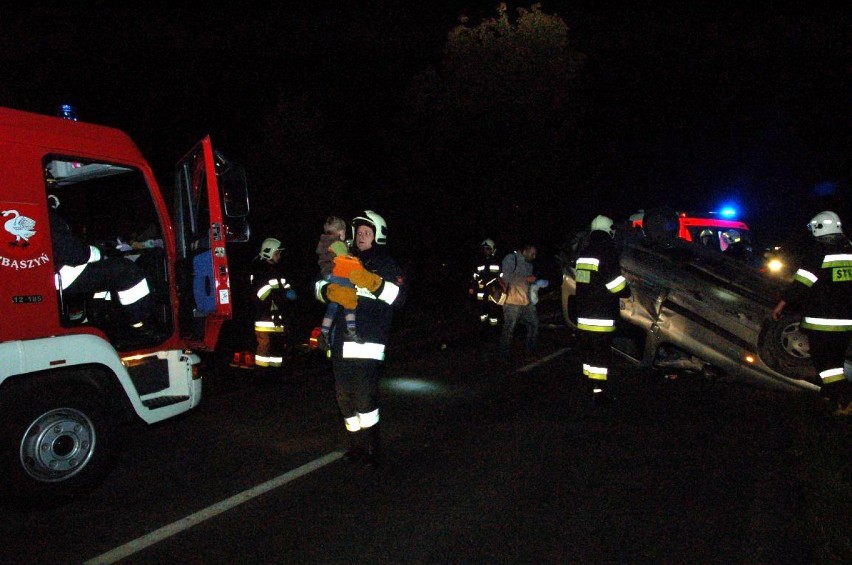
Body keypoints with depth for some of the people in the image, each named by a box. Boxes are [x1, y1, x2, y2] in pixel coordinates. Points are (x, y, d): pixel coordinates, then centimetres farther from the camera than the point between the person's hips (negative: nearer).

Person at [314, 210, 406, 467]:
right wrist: (332, 291, -14)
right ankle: (356, 446, 24)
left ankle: (371, 450, 0)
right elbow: (319, 286, 8)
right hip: (340, 341, 6)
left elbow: (399, 297, -11)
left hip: (368, 341, -6)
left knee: (364, 396, -13)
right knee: (344, 397, 10)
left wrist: (373, 282, -25)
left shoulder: (386, 264, 3)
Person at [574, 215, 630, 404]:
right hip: (602, 318, -7)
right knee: (602, 353, -1)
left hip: (583, 316, 7)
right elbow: (617, 285, -18)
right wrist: (627, 292, 3)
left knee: (587, 352, 15)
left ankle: (590, 386, 25)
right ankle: (600, 391, 3)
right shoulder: (608, 254, -14)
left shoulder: (583, 255, 10)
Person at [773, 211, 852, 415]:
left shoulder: (817, 252, -11)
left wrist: (781, 304, -8)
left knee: (824, 361, -1)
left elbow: (802, 282, -15)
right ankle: (831, 392, 32)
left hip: (821, 320, -7)